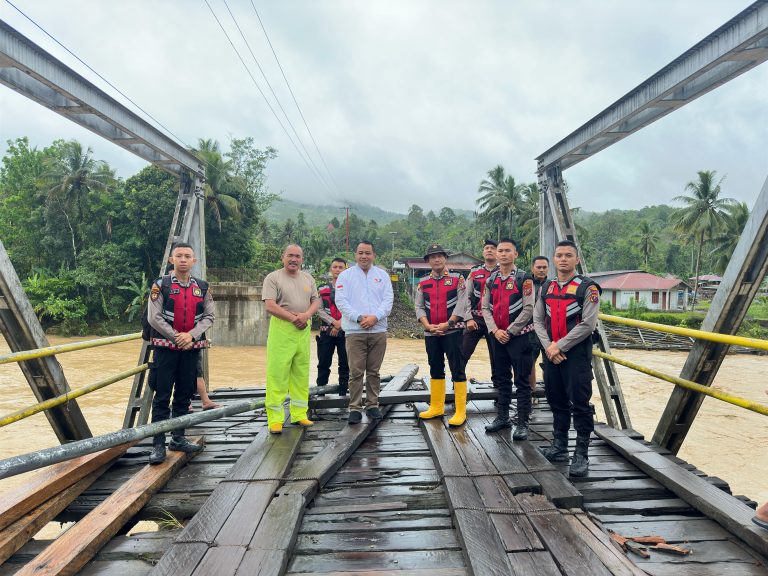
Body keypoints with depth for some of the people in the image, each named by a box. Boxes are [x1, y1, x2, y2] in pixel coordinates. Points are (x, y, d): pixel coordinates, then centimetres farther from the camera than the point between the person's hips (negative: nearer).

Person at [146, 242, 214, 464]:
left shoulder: (202, 287, 6)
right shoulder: (161, 285, -3)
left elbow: (209, 316, 3)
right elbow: (154, 317, -8)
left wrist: (190, 335, -11)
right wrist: (176, 337, -13)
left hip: (191, 348, 4)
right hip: (165, 347, -3)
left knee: (184, 395, 11)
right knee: (162, 396, 0)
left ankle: (178, 439, 23)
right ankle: (158, 444, 6)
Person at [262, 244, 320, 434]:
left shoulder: (308, 278, 16)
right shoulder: (273, 278, -1)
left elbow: (316, 301, 13)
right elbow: (270, 306, -10)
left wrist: (306, 315, -7)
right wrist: (293, 318, -12)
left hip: (304, 329, 5)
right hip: (281, 328, -5)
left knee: (302, 373, 8)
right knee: (277, 374, -7)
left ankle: (299, 414, 17)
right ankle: (275, 420, -1)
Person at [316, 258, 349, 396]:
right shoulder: (322, 289, 10)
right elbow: (319, 310, 0)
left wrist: (340, 323, -14)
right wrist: (333, 322, -13)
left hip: (345, 331, -1)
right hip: (327, 331, 1)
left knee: (345, 364, 4)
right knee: (323, 363, 5)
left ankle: (343, 392, 13)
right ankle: (320, 392, 14)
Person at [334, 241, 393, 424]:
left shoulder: (382, 275, 11)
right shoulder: (346, 275, 5)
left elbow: (388, 300, 3)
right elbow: (341, 301, -4)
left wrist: (375, 317, -13)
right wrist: (359, 318, -15)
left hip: (378, 330, 2)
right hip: (354, 331, -2)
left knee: (374, 371, 9)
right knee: (356, 372, -2)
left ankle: (373, 405, 20)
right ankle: (355, 408, 6)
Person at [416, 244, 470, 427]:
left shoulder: (457, 279, -1)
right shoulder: (423, 283, 9)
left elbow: (462, 304, -8)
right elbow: (419, 307, 4)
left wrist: (446, 324, -16)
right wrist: (428, 326, -11)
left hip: (452, 331, -4)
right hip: (430, 333, 4)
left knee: (457, 370, -3)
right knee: (435, 370, 13)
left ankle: (460, 412, 2)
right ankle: (436, 407, 25)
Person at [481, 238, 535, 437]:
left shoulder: (524, 279, -7)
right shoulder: (491, 280, 8)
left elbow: (528, 309, -13)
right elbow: (485, 308, 7)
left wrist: (509, 331, -14)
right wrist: (495, 331, -7)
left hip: (519, 337, -5)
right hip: (497, 337, 6)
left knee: (522, 381, -1)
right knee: (502, 379, 16)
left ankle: (522, 424, 6)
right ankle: (503, 418, 27)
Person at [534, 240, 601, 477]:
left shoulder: (588, 287, -7)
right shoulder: (546, 287, 10)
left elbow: (588, 325, -14)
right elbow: (537, 319, 8)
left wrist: (559, 346, -13)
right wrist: (548, 346, -6)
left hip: (576, 353, -6)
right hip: (551, 353, 6)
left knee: (579, 403, -2)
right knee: (557, 401, 14)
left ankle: (581, 454, 8)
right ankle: (559, 446, 27)